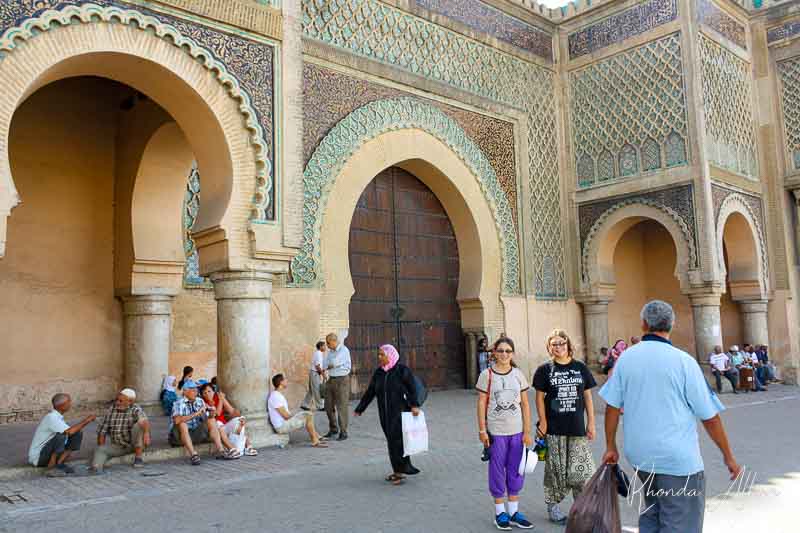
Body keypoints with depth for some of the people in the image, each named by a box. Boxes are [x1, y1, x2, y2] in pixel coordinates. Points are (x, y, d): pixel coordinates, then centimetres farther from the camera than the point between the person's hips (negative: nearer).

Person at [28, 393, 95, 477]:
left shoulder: (58, 417, 5)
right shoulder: (51, 417, -23)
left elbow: (73, 431, 9)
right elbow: (69, 432, -33)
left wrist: (84, 423, -8)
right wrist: (86, 420, -23)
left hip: (48, 453, 9)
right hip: (37, 457, -9)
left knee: (78, 434, -3)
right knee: (61, 436, -32)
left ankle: (59, 463, -1)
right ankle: (51, 467, -17)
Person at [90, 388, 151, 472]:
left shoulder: (135, 410, -13)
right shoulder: (111, 410, 1)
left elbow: (144, 420, -34)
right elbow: (102, 430, 1)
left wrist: (146, 433, -55)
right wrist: (101, 446, -12)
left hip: (134, 444, -4)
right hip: (116, 446, 4)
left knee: (138, 426, -27)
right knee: (100, 450, -20)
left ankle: (138, 458, -22)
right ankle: (96, 467, -49)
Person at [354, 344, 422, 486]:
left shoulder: (402, 370, -7)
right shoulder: (378, 373, 10)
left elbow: (412, 389, -11)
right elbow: (370, 392, 14)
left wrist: (414, 405, -24)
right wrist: (359, 409, 14)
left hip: (400, 412, -6)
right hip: (385, 414, 6)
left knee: (397, 439, -10)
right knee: (391, 441, 8)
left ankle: (402, 470, -2)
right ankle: (397, 470, 18)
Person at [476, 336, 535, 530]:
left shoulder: (518, 374, 2)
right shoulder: (487, 375, -5)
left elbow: (525, 404, 4)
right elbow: (481, 403, -3)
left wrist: (527, 432, 1)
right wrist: (482, 430, -7)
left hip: (517, 431, 3)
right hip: (496, 431, -3)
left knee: (515, 471, 10)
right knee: (497, 471, 5)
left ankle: (513, 512, 23)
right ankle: (500, 512, 18)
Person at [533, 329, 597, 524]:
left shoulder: (580, 368, 5)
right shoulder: (544, 370, -1)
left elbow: (587, 396, 7)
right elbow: (539, 397, 1)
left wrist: (591, 422, 3)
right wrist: (543, 423, -5)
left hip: (577, 427, 2)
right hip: (554, 429, -2)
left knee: (582, 467, 1)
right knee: (556, 468, 6)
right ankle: (553, 505, 21)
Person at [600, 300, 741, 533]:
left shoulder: (626, 358, 0)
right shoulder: (683, 361, -11)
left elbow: (612, 406, 2)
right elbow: (710, 417, -7)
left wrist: (611, 447, 13)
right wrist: (728, 456, 4)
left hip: (640, 455, 5)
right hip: (678, 460, -4)